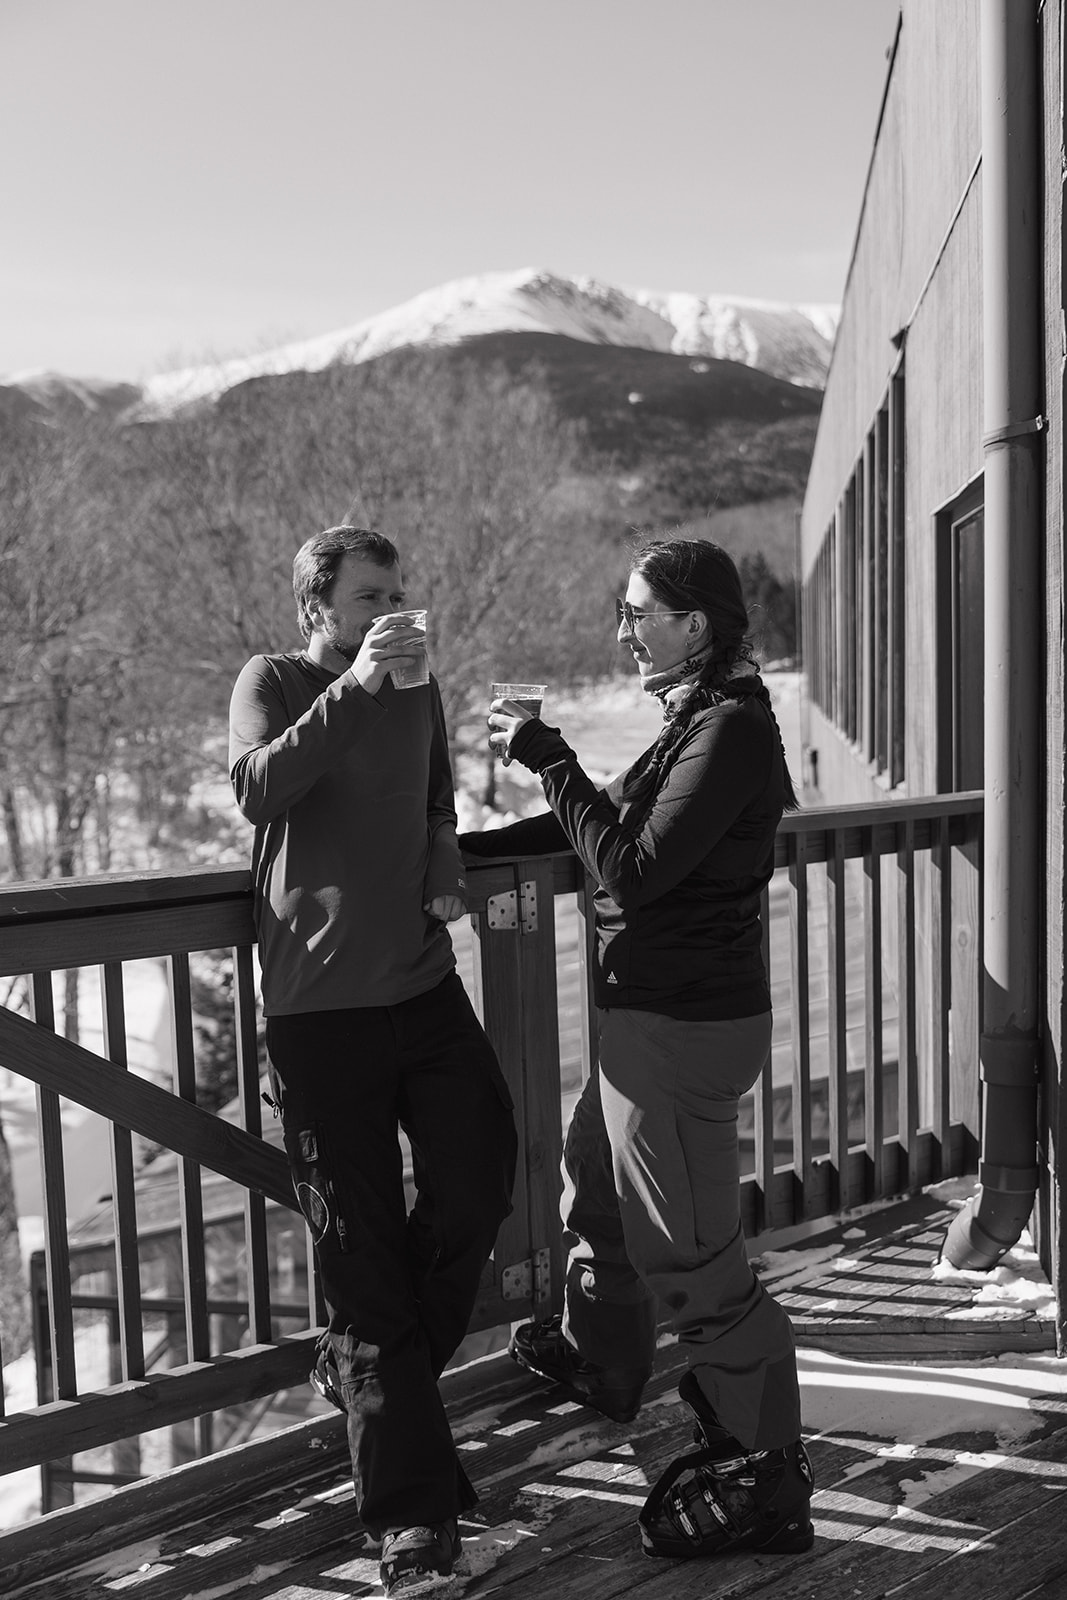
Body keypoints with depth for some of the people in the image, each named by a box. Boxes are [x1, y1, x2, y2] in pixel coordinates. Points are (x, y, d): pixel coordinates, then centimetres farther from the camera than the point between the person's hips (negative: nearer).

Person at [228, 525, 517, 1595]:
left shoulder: (419, 693, 13)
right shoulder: (272, 684, -3)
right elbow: (259, 791, -23)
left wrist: (446, 875, 8)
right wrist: (355, 685, -27)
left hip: (425, 986, 5)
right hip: (319, 1006, -5)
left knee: (477, 1183, -3)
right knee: (362, 1244, 0)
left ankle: (368, 1371, 26)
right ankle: (410, 1514, 8)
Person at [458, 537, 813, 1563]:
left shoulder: (730, 729, -20)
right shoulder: (704, 720, 10)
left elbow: (633, 871, -24)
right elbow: (620, 823, 21)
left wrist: (550, 763, -16)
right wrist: (469, 849, 21)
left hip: (680, 1026, -11)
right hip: (653, 1015, 11)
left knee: (690, 1256, -1)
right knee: (594, 1182, 29)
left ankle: (763, 1483, 14)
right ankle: (601, 1361, 54)